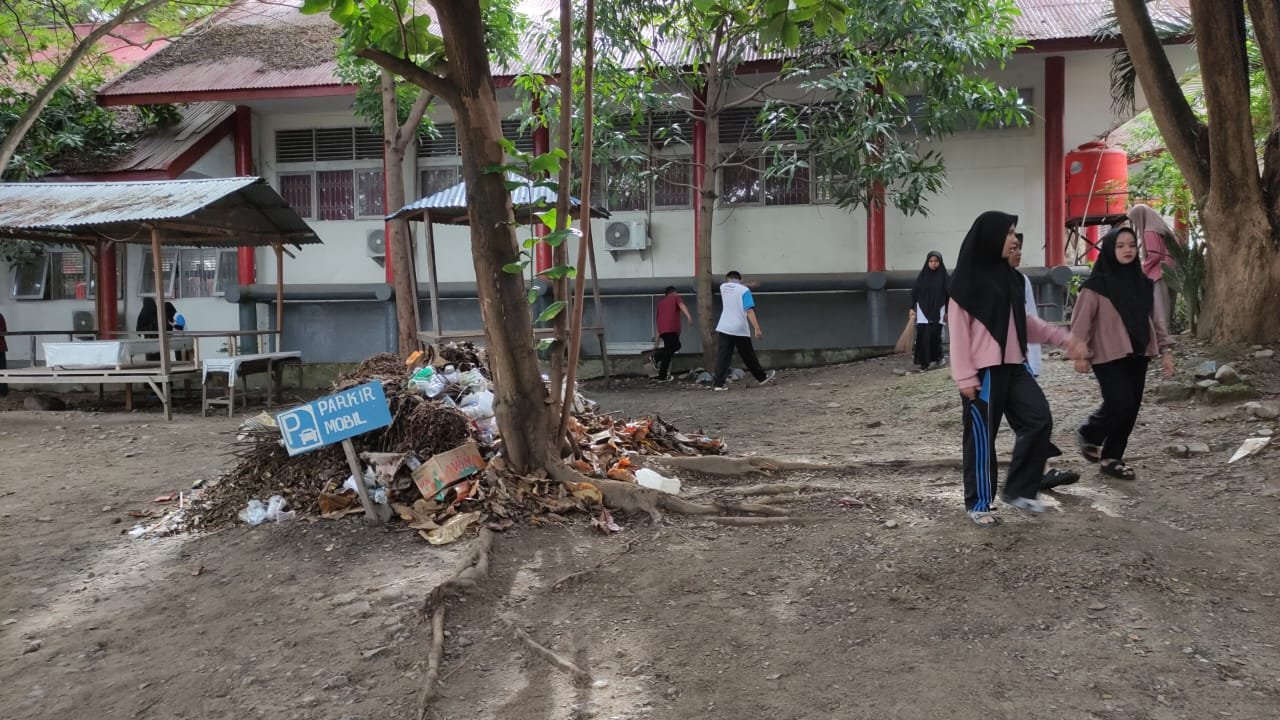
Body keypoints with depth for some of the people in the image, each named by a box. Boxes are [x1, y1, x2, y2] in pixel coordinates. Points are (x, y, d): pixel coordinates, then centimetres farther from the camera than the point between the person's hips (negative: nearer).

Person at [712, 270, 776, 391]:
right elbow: (749, 311, -14)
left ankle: (718, 383, -11)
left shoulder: (723, 287, 8)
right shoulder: (744, 290, -6)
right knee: (748, 356, 10)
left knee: (722, 357, -2)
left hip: (724, 328, 3)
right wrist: (757, 328, -16)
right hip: (740, 330, -3)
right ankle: (762, 377, 27)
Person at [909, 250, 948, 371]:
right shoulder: (922, 275, 2)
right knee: (923, 336, -7)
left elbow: (948, 294, 2)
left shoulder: (944, 276, 0)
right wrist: (912, 308, -2)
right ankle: (924, 362, -3)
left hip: (938, 311, 0)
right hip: (923, 310, 0)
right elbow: (914, 292, 3)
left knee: (936, 335, 5)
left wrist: (947, 311, 1)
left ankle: (937, 356, 28)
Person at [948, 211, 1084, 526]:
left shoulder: (1009, 276, 13)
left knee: (1039, 420, 0)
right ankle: (978, 503, 15)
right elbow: (958, 330, -12)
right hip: (983, 370, -7)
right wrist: (964, 376, -16)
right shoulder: (967, 279, -9)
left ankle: (1018, 489, 14)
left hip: (1013, 365, 7)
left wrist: (1064, 338, 11)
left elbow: (1024, 321, 19)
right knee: (982, 435, 1)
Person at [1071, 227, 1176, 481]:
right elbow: (1082, 321, -9)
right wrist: (1081, 354, -12)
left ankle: (1111, 458, 19)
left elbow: (1153, 319, 14)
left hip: (1137, 355, 6)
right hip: (1109, 356, -6)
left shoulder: (1143, 283, 9)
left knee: (1131, 409, 6)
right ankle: (1088, 435, 14)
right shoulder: (1096, 285, -9)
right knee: (1121, 403, -13)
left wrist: (1165, 349, 9)